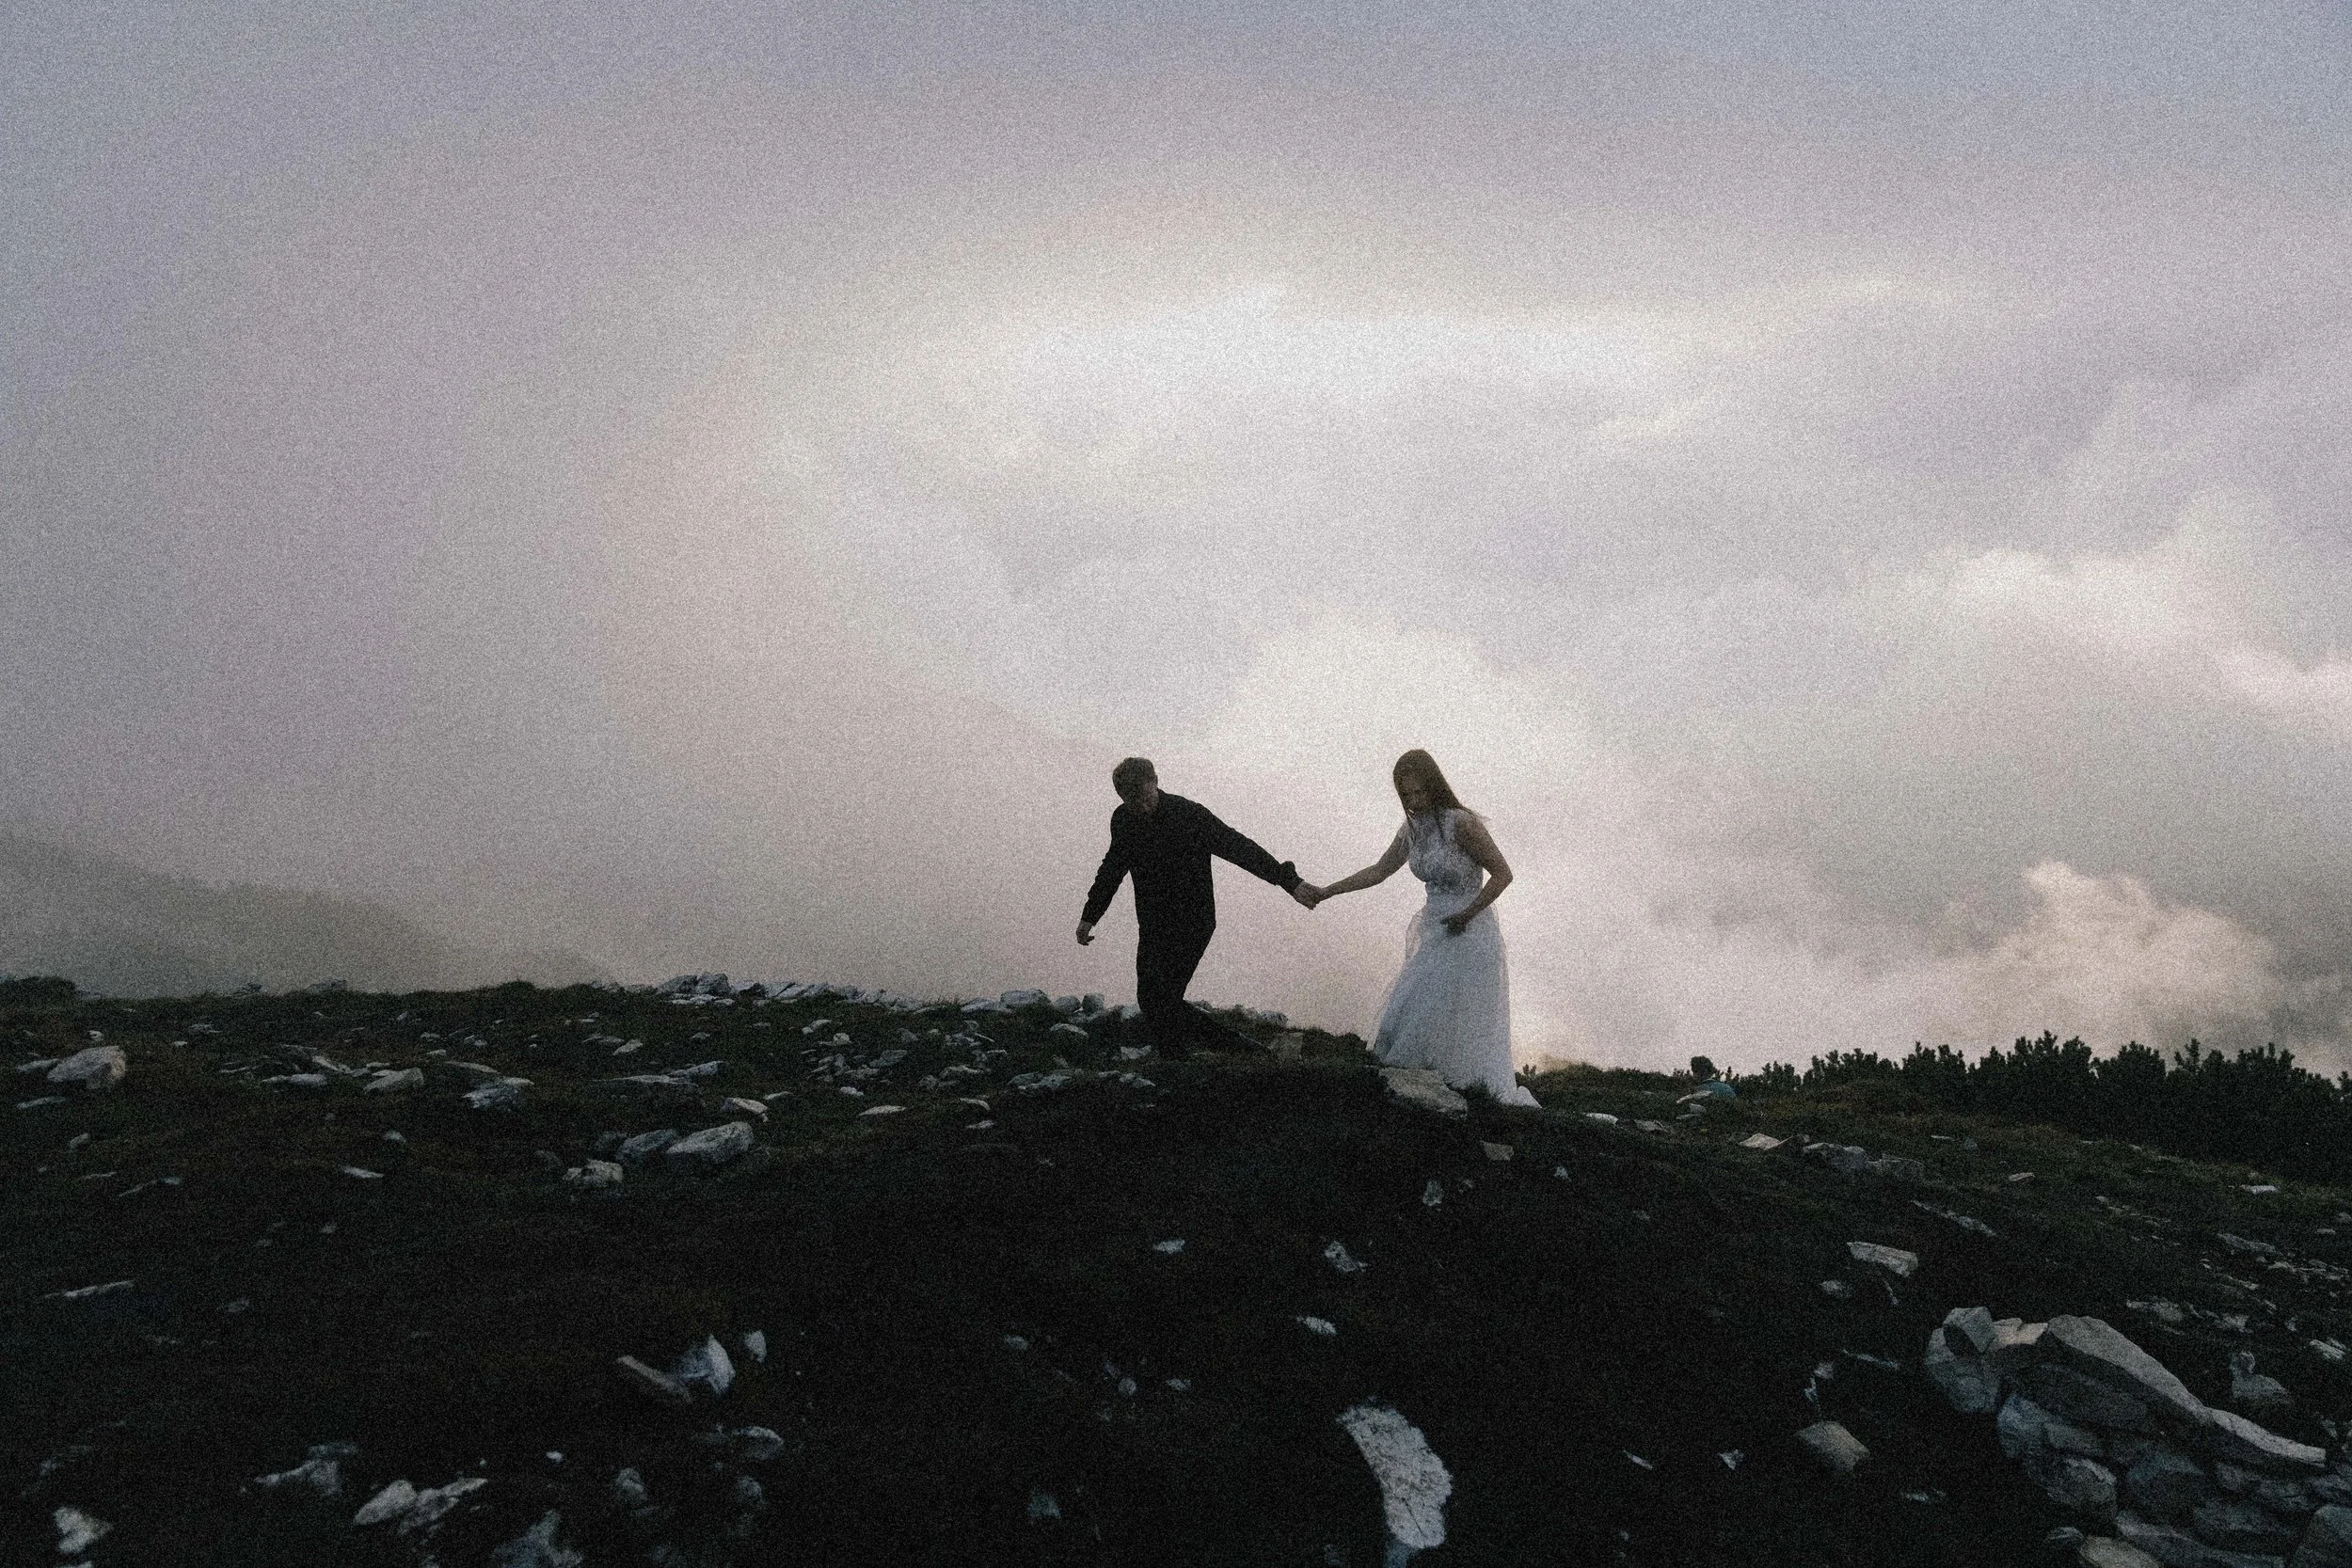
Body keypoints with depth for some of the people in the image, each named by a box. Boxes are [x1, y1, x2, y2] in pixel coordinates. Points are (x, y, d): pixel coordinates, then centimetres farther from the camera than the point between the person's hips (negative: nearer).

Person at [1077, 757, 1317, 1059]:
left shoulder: (1190, 815, -15)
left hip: (1191, 923, -7)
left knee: (1157, 996, -16)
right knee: (1152, 1000, 2)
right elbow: (1113, 867, 19)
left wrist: (1290, 882, -25)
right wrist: (1090, 915, 23)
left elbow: (1239, 848, -18)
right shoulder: (1123, 820, 2)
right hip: (1153, 925, 7)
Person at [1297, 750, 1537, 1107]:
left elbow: (1502, 873, -14)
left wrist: (1467, 915, -15)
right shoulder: (1412, 829, 5)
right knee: (1416, 1012, 6)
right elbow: (1378, 871, 14)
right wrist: (1325, 893, 9)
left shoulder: (1462, 824, -18)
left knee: (1463, 1019, -6)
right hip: (1432, 928, 8)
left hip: (1468, 932, -8)